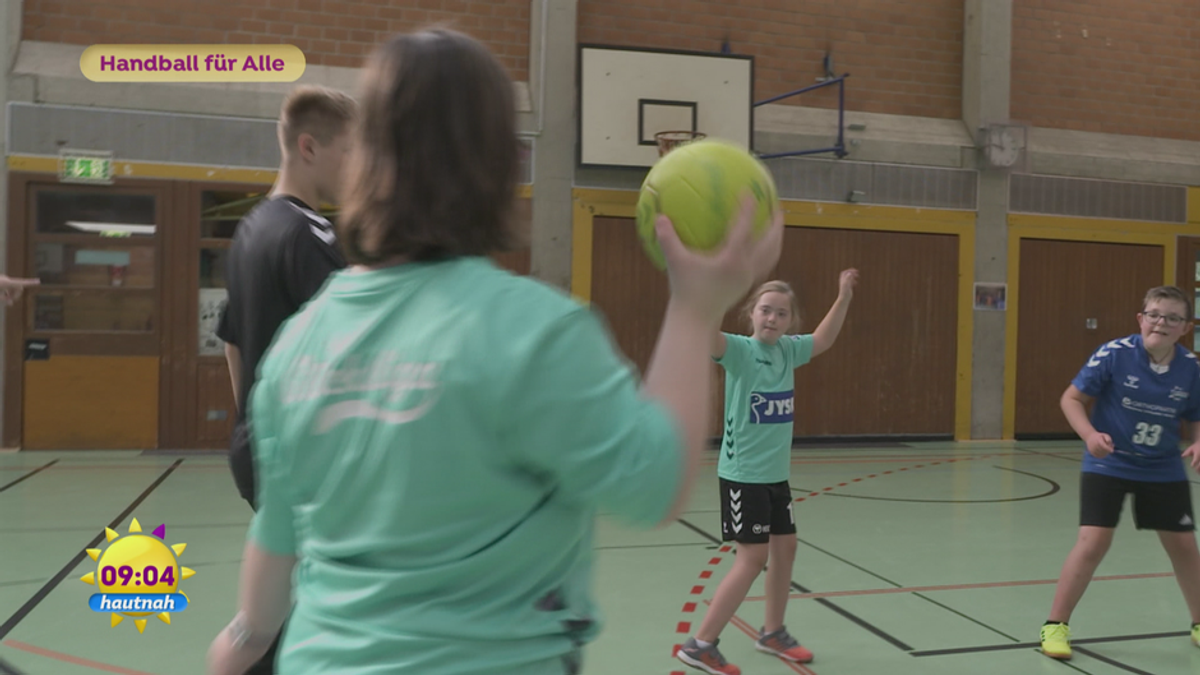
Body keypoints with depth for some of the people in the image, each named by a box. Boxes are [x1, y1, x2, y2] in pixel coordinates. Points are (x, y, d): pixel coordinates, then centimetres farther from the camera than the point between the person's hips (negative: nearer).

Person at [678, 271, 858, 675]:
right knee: (753, 557, -7)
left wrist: (844, 297, 21)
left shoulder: (788, 350, 4)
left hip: (776, 473, 8)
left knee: (785, 547, 15)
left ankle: (773, 633, 34)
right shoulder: (740, 350, -16)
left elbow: (823, 340, 25)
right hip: (743, 474, -8)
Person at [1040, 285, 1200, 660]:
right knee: (1093, 541, -12)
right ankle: (1055, 624, 2)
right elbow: (1071, 398, -11)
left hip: (1163, 470, 4)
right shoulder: (1114, 354, -17)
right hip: (1108, 464, -3)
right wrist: (1090, 434, -26)